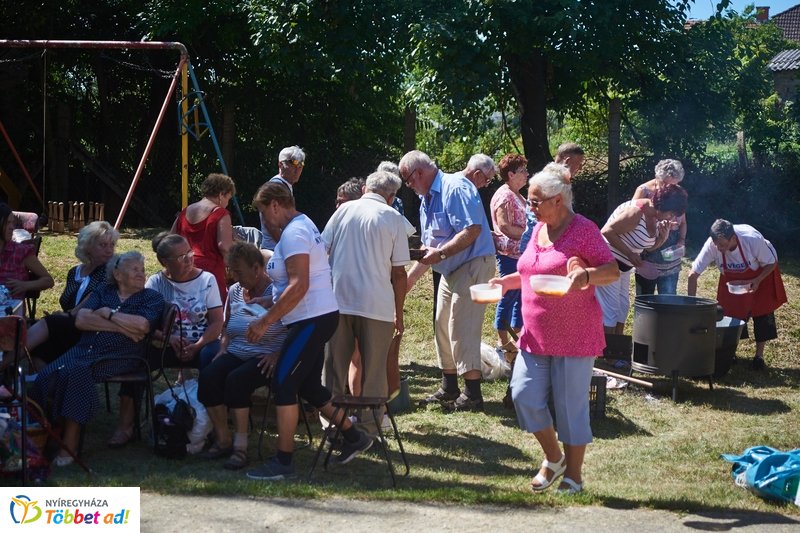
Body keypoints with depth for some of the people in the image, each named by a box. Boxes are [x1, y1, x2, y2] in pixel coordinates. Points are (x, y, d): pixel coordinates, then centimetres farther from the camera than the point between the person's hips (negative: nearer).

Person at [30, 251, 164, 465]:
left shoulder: (152, 298, 11)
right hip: (84, 350, 4)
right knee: (47, 375, -24)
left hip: (118, 356, -4)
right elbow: (80, 320, 4)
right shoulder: (103, 292, 21)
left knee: (75, 373, -31)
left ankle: (70, 444, -27)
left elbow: (142, 325, -10)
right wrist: (120, 326, -5)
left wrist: (107, 313, 0)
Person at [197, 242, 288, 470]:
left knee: (236, 379, -33)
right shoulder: (234, 291, 15)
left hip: (266, 359, -6)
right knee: (207, 376, -23)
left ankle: (240, 444, -26)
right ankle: (223, 438, -11)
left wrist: (277, 355, -22)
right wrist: (223, 348, 9)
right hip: (236, 355, 6)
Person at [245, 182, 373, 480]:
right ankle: (353, 437, 27)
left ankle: (283, 462, -5)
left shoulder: (294, 234, -16)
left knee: (283, 384, -9)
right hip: (316, 318, 11)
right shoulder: (303, 226, 17)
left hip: (312, 319, -11)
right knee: (308, 386, 18)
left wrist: (265, 322, -23)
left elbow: (298, 286, -25)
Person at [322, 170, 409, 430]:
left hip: (337, 301, 3)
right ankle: (370, 427, 8)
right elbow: (398, 272, -3)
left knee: (334, 367, 12)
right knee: (373, 372, 7)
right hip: (376, 306, -2)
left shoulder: (344, 210, 6)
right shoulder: (393, 218, -1)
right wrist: (398, 314, 5)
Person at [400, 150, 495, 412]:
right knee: (443, 328, 13)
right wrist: (410, 276, 11)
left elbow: (473, 230, -27)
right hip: (451, 270, 10)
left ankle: (473, 395, -6)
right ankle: (449, 389, 24)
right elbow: (428, 246, 19)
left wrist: (440, 254, -26)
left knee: (462, 329, -11)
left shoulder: (455, 188, -18)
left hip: (473, 265, -10)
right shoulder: (426, 198, 14)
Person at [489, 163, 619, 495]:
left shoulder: (582, 229, -10)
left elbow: (613, 270, -12)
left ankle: (573, 474, 15)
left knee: (571, 405, 0)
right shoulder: (538, 229, 12)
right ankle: (553, 458, 21)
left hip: (574, 336, -7)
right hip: (535, 334, 7)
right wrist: (506, 282, 11)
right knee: (524, 395, -1)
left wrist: (586, 275, -31)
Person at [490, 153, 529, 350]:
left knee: (521, 293, 13)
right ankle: (502, 341, 2)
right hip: (508, 253, -10)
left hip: (520, 252, 10)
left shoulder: (517, 196, 18)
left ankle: (518, 333, 21)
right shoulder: (504, 195, -13)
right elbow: (504, 226, -21)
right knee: (508, 295, -4)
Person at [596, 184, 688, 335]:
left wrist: (664, 235, -10)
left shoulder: (655, 217, 2)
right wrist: (630, 254, -24)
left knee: (623, 306, 14)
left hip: (623, 265, 10)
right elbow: (607, 232, -26)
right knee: (610, 310, -8)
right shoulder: (636, 212, -25)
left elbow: (650, 246, 11)